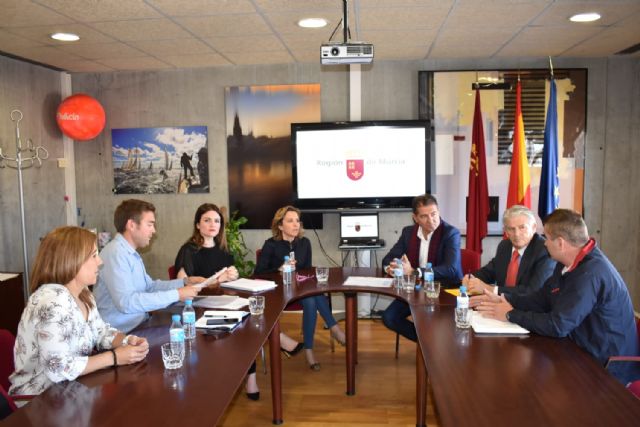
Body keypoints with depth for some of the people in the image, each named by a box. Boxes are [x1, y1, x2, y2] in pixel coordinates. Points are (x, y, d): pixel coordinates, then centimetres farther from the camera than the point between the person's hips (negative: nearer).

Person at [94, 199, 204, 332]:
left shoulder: (131, 253, 13)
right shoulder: (115, 253, -19)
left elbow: (149, 286, 20)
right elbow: (126, 302, -28)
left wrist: (185, 282, 8)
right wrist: (176, 295, -24)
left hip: (138, 325, 9)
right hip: (123, 332, -9)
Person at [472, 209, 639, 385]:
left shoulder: (591, 273, -27)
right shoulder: (568, 264, 2)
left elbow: (557, 325, -27)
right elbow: (541, 299, 10)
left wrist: (511, 315, -16)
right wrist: (502, 300, -1)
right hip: (585, 352, 8)